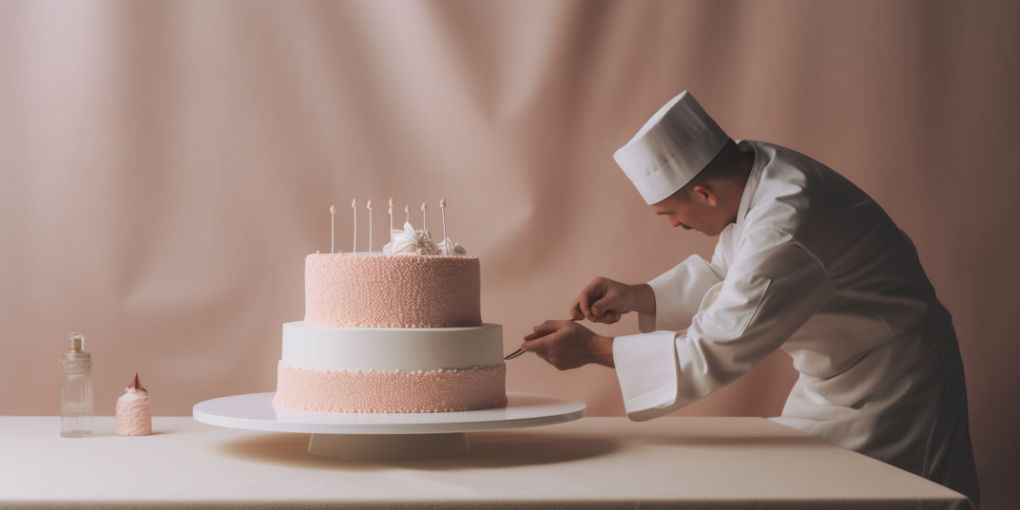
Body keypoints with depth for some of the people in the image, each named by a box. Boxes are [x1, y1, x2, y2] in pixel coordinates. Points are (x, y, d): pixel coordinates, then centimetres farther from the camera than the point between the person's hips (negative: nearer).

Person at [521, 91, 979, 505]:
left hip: (885, 387, -9)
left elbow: (714, 353, -31)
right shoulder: (751, 164, -5)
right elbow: (727, 276, 10)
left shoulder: (784, 230, -34)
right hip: (836, 377, 9)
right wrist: (638, 297, -3)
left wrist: (592, 349, -25)